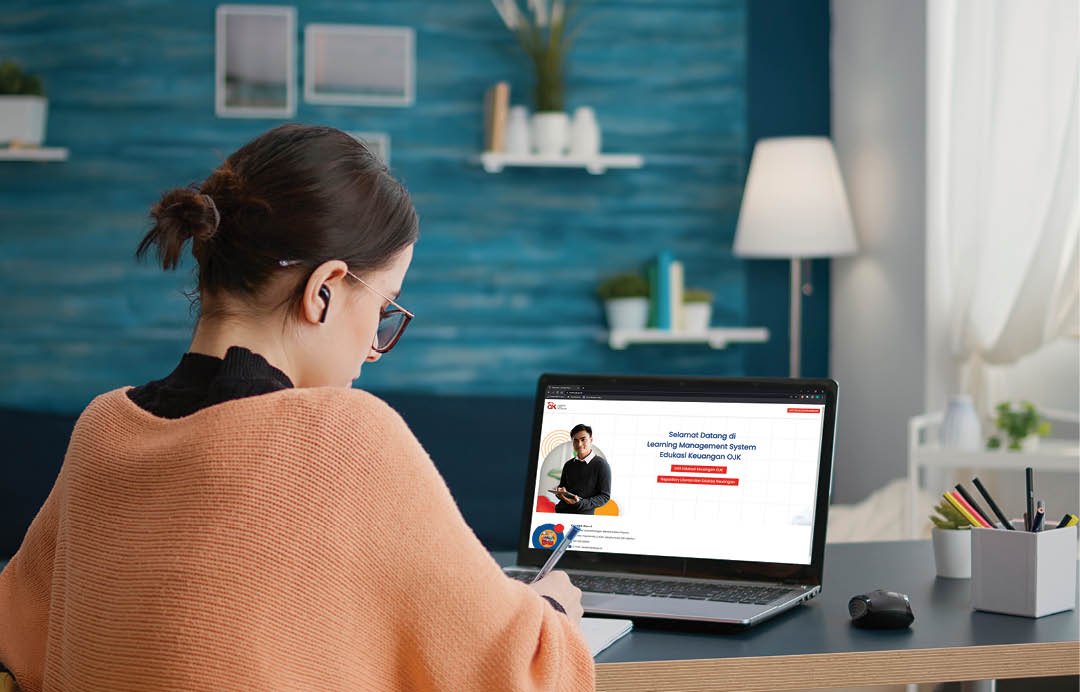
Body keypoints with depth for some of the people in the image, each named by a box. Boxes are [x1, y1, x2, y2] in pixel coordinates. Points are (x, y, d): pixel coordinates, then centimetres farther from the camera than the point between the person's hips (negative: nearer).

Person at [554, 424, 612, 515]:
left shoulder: (601, 464, 1)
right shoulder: (569, 465, 17)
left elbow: (605, 496, -2)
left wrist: (581, 503, -15)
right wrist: (560, 493, 4)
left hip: (583, 514, -4)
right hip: (561, 511, 4)